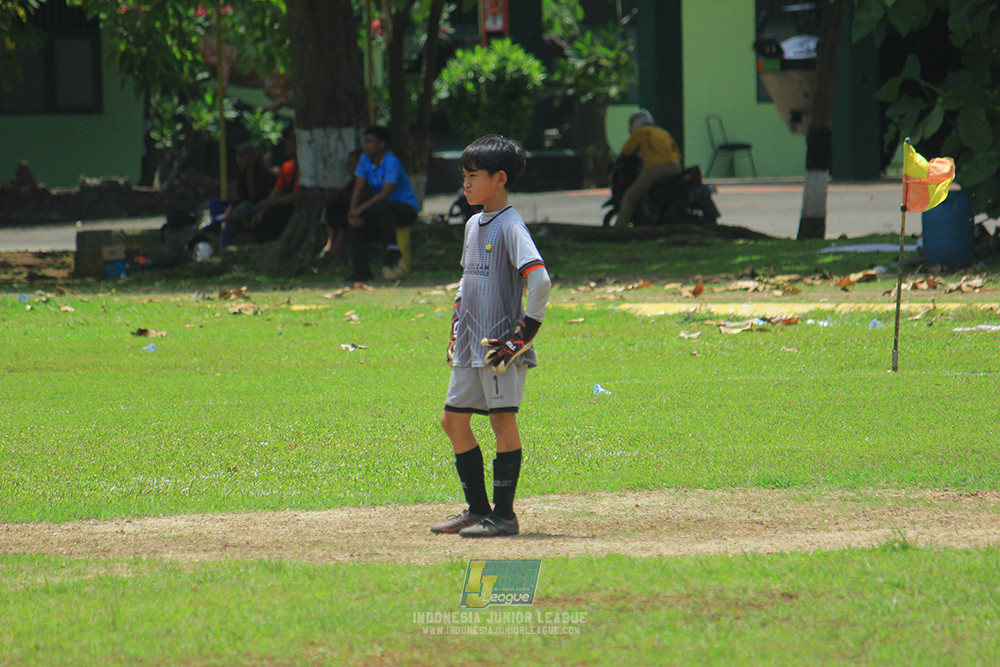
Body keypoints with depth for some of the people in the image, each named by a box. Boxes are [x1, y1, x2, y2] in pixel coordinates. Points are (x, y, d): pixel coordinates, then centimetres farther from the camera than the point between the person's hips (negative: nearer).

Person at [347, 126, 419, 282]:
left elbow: (385, 194, -26)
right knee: (354, 225, -15)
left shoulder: (391, 162, -19)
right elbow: (358, 188, 3)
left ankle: (393, 251, -32)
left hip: (407, 209, -7)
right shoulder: (365, 159, 4)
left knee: (381, 205, -39)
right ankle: (361, 271, -8)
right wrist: (353, 212, -13)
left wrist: (360, 209, -28)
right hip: (381, 210, 7)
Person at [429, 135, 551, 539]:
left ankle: (504, 515, -3)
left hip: (501, 344, -10)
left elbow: (540, 279, -23)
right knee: (454, 419, 11)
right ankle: (477, 509, 18)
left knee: (503, 419, -7)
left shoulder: (510, 226, -13)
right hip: (470, 345, 10)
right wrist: (457, 328, 20)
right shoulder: (473, 225, 15)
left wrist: (524, 334, -22)